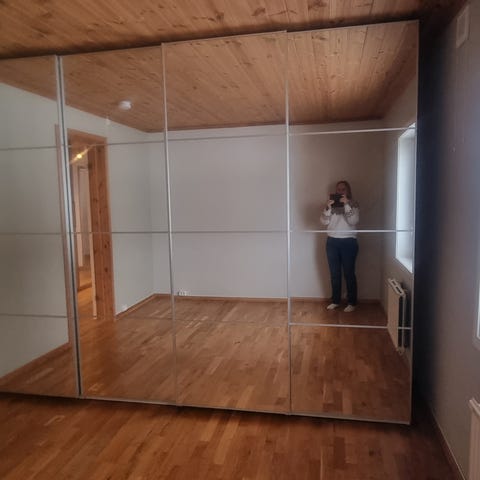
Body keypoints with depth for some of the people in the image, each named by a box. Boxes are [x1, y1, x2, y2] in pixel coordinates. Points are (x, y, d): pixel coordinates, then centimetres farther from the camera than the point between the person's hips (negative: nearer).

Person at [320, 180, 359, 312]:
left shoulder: (353, 204, 0)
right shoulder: (331, 205, 8)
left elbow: (353, 221, -15)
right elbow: (324, 221, -2)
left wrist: (346, 204, -21)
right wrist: (328, 208, -17)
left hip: (348, 242, -3)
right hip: (332, 242, 3)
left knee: (349, 273, 1)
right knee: (334, 273, 8)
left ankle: (352, 303, 13)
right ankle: (335, 301, 20)